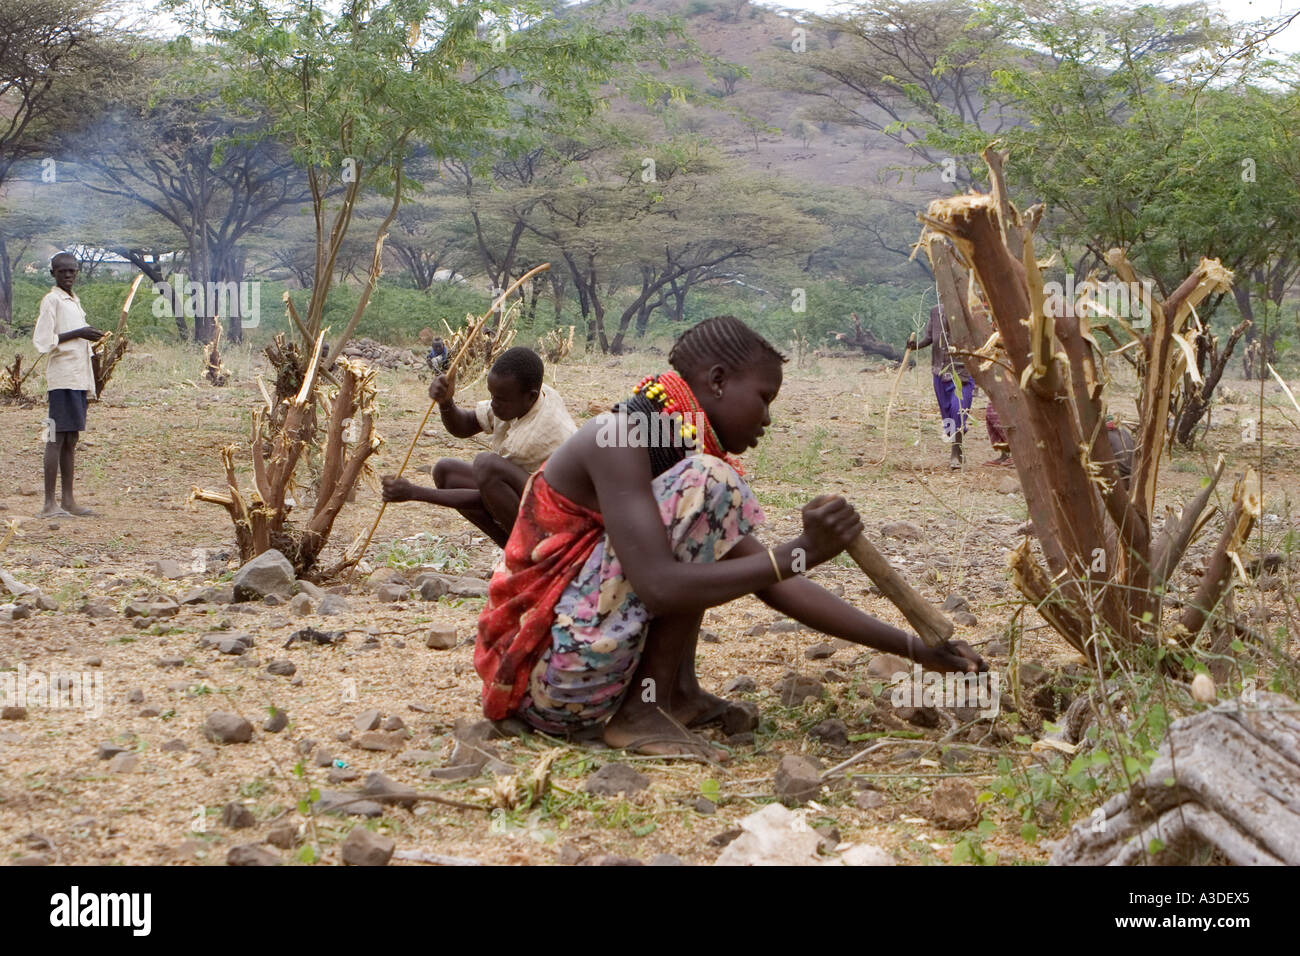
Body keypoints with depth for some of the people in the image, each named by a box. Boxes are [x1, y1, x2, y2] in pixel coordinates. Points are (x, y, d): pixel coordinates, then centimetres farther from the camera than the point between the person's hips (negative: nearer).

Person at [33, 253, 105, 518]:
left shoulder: (75, 302, 21)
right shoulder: (51, 300, -5)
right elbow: (43, 341, -15)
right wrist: (78, 333, -17)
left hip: (79, 379, 8)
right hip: (62, 379, -8)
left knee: (71, 439, 9)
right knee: (56, 438, -9)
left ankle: (68, 500, 11)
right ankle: (50, 503, -9)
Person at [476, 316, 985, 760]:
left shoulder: (681, 447, 11)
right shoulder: (619, 438, -16)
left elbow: (771, 583, 11)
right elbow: (660, 589, -28)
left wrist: (912, 647, 8)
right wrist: (803, 551, -25)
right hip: (546, 676, -10)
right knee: (707, 484, -18)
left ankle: (679, 691, 6)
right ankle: (645, 710, -13)